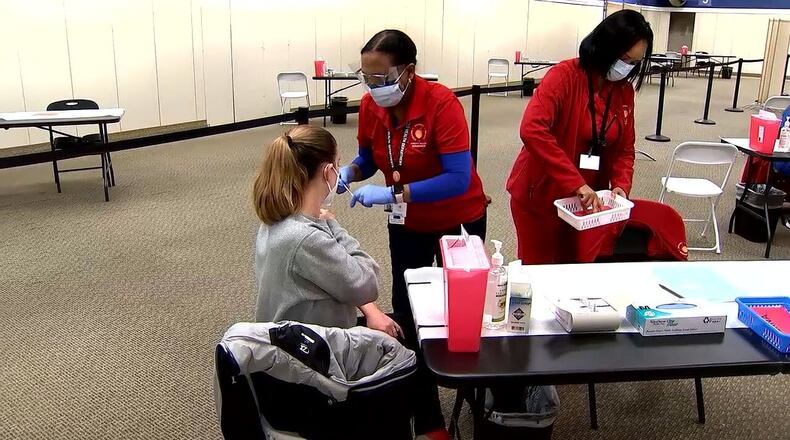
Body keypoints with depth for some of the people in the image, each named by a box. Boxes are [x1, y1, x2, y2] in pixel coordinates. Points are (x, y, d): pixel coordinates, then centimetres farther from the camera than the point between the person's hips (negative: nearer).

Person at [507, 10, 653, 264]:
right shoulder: (564, 76, -18)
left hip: (586, 200, 5)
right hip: (539, 197, -5)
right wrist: (576, 183, -34)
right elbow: (532, 130, -32)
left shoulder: (625, 90, 2)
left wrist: (621, 185, -12)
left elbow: (625, 148, 8)